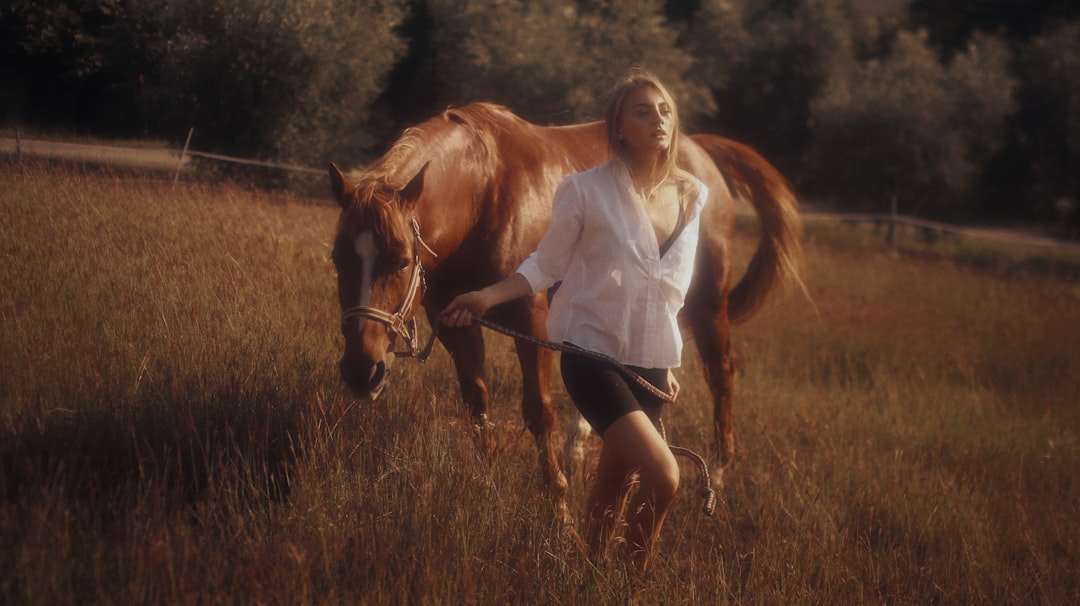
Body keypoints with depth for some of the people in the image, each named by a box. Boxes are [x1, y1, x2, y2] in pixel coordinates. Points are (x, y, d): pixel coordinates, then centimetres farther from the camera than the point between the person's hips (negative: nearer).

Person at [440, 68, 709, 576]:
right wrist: (488, 297, -16)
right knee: (663, 478, -19)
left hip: (651, 362, 5)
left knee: (615, 485, 13)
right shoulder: (586, 191, -9)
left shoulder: (691, 197, 5)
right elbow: (547, 265, -1)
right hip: (592, 353, -5)